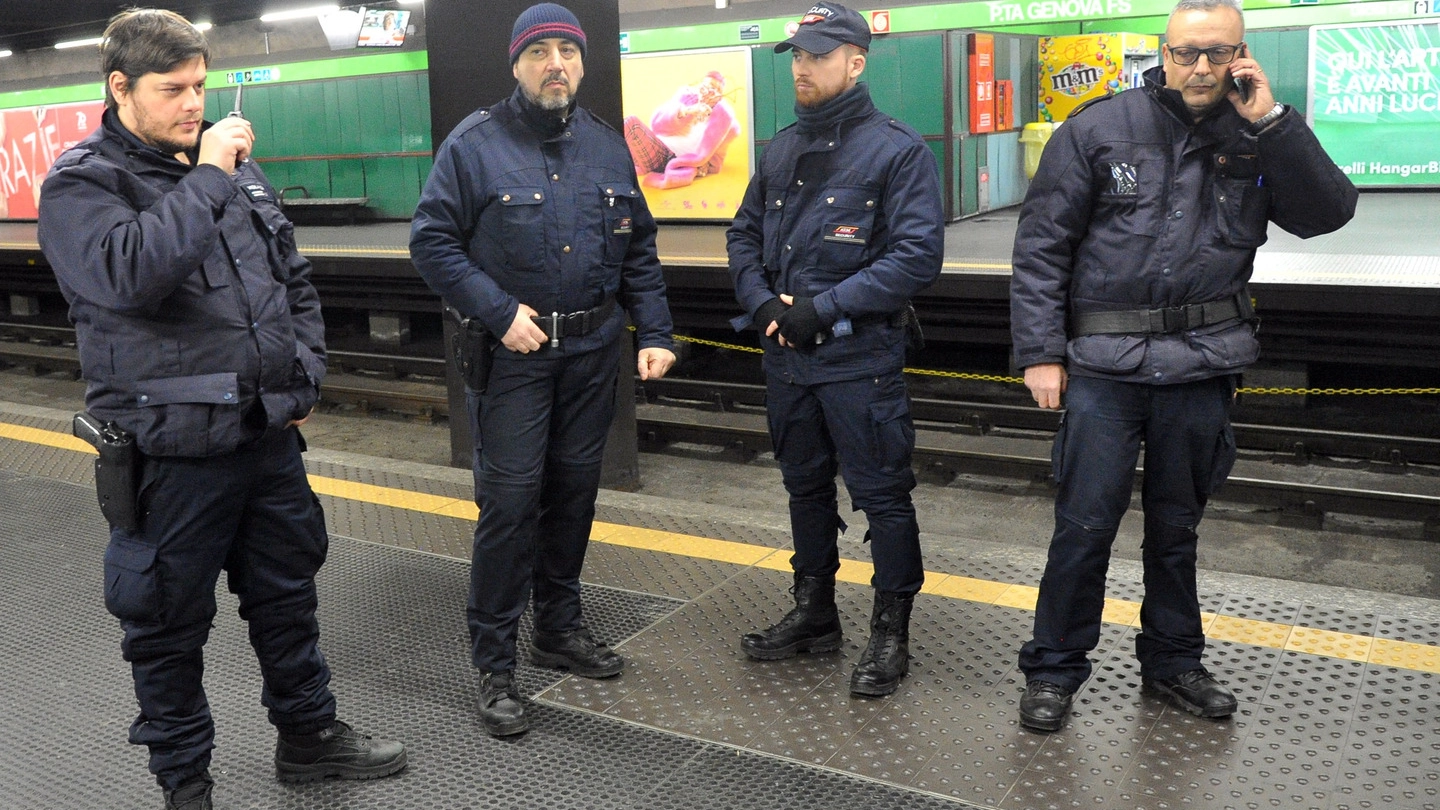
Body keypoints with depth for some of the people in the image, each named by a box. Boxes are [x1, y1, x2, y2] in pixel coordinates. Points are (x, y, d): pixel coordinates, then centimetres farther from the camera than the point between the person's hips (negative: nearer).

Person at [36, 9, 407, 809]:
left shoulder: (237, 165, 10)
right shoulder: (79, 184, -9)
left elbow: (294, 277, 18)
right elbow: (129, 274, -29)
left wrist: (305, 374, 10)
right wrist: (206, 180, -23)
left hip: (269, 433, 6)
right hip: (172, 449, -6)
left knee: (287, 591, 19)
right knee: (171, 623, 9)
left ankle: (308, 735, 38)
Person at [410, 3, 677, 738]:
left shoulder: (607, 147, 9)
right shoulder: (475, 144, -6)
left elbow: (639, 252, 13)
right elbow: (431, 241, -8)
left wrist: (654, 334, 4)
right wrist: (500, 313, -15)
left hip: (591, 352, 5)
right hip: (511, 354, -5)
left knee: (575, 492, 13)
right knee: (510, 500, -5)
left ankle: (560, 628, 31)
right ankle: (494, 662, 7)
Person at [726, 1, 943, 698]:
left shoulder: (897, 150, -9)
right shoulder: (781, 151, 11)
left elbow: (918, 254, -17)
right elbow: (744, 235, 15)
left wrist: (824, 307, -19)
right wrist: (761, 302, -5)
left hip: (860, 359, -7)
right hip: (786, 355, 7)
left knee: (882, 495, 2)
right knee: (805, 485, 18)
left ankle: (891, 634, 17)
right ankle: (814, 614, 34)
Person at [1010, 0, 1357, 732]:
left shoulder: (1256, 138, 7)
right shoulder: (1099, 130, -3)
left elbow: (1327, 213, -2)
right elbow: (1041, 245, -4)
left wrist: (1271, 122, -9)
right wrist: (1040, 352, -10)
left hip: (1202, 368, 3)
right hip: (1105, 364, -3)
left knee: (1176, 523, 16)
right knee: (1084, 524, 0)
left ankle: (1172, 661, 32)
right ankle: (1053, 670, 15)